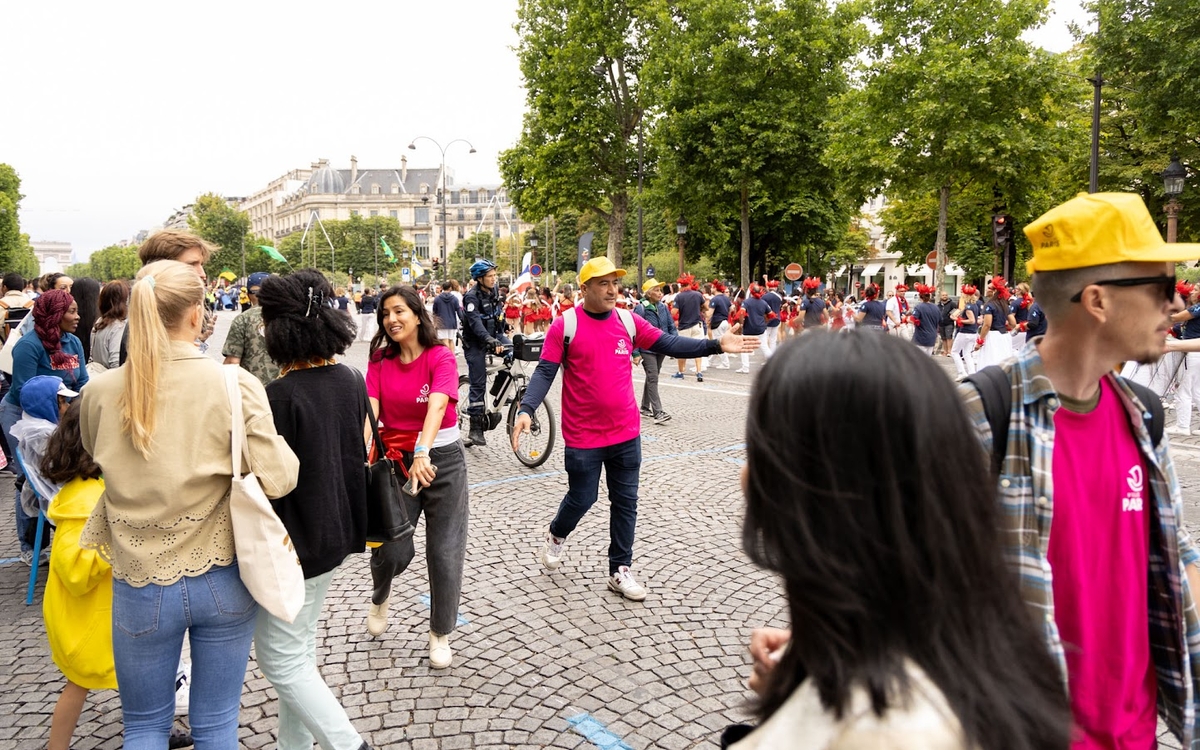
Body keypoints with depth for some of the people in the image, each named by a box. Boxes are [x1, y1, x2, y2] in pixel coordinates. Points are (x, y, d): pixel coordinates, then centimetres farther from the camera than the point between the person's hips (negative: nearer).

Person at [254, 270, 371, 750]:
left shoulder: (280, 397, -23)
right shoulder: (351, 380, 0)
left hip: (294, 545, -8)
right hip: (337, 534, 8)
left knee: (283, 660, 8)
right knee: (300, 647, 23)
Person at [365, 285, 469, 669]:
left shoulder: (441, 357, -11)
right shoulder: (380, 361, 0)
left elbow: (436, 407, -27)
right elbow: (370, 408, -13)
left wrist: (423, 454, -43)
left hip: (441, 459, -2)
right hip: (396, 460, 2)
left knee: (445, 552, 2)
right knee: (393, 550, -2)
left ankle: (440, 634, 23)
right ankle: (380, 597, 35)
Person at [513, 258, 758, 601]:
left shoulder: (628, 321, 1)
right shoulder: (565, 326, -10)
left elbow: (669, 344, 3)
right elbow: (544, 373, -12)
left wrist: (716, 345, -4)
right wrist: (526, 410, -27)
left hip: (626, 433, 4)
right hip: (583, 436, -4)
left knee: (625, 502, 10)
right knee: (582, 498, 10)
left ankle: (620, 571, 25)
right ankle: (556, 535, 43)